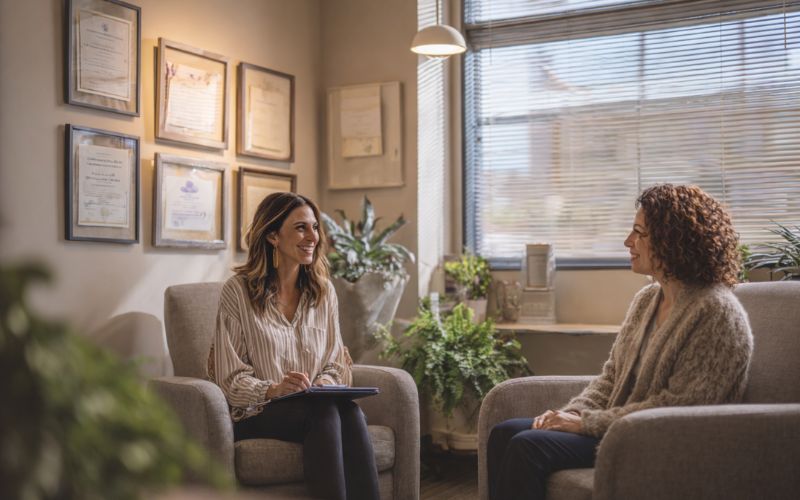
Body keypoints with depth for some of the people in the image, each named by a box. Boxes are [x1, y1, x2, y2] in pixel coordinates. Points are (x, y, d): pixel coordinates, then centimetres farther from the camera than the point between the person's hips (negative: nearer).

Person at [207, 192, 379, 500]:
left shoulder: (323, 291, 12)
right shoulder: (238, 291, -3)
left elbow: (335, 363, 12)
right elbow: (231, 379, -5)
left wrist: (322, 386, -11)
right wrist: (273, 390, -24)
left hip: (313, 406, 4)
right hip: (255, 416, -3)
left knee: (350, 410, -32)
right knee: (325, 412, -34)